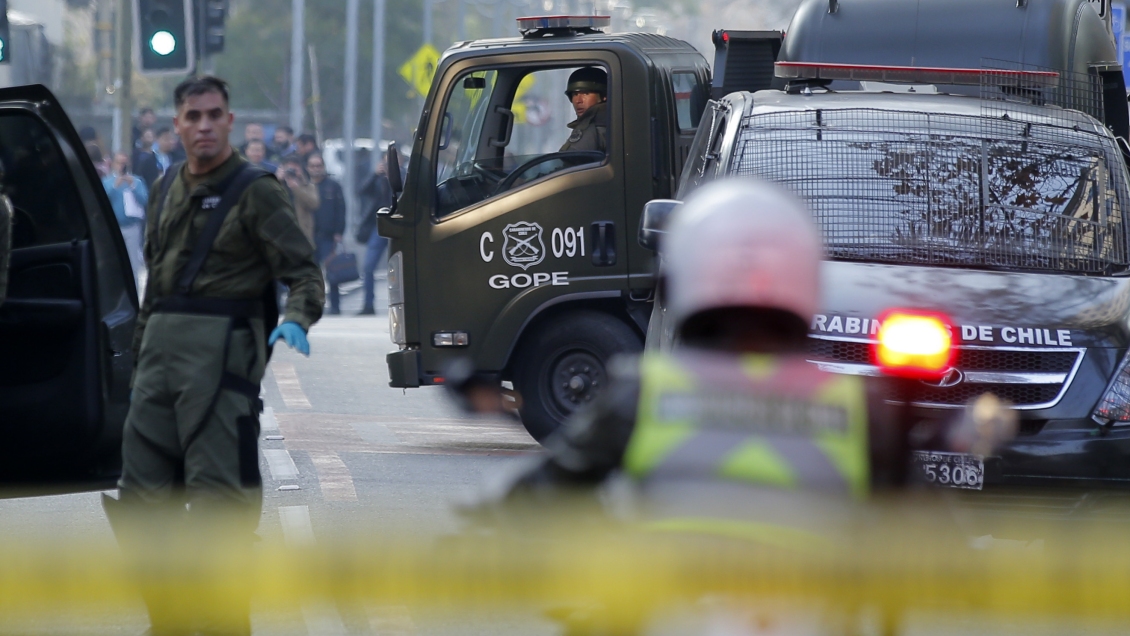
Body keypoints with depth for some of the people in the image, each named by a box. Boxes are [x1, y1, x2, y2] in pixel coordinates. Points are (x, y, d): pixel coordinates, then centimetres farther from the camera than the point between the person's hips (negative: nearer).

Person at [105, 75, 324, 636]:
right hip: (161, 347, 7)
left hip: (221, 349, -7)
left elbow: (303, 271, -7)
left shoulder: (255, 192, -2)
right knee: (142, 489, 7)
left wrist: (296, 318, -27)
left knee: (217, 487, -9)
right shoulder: (166, 191, 18)